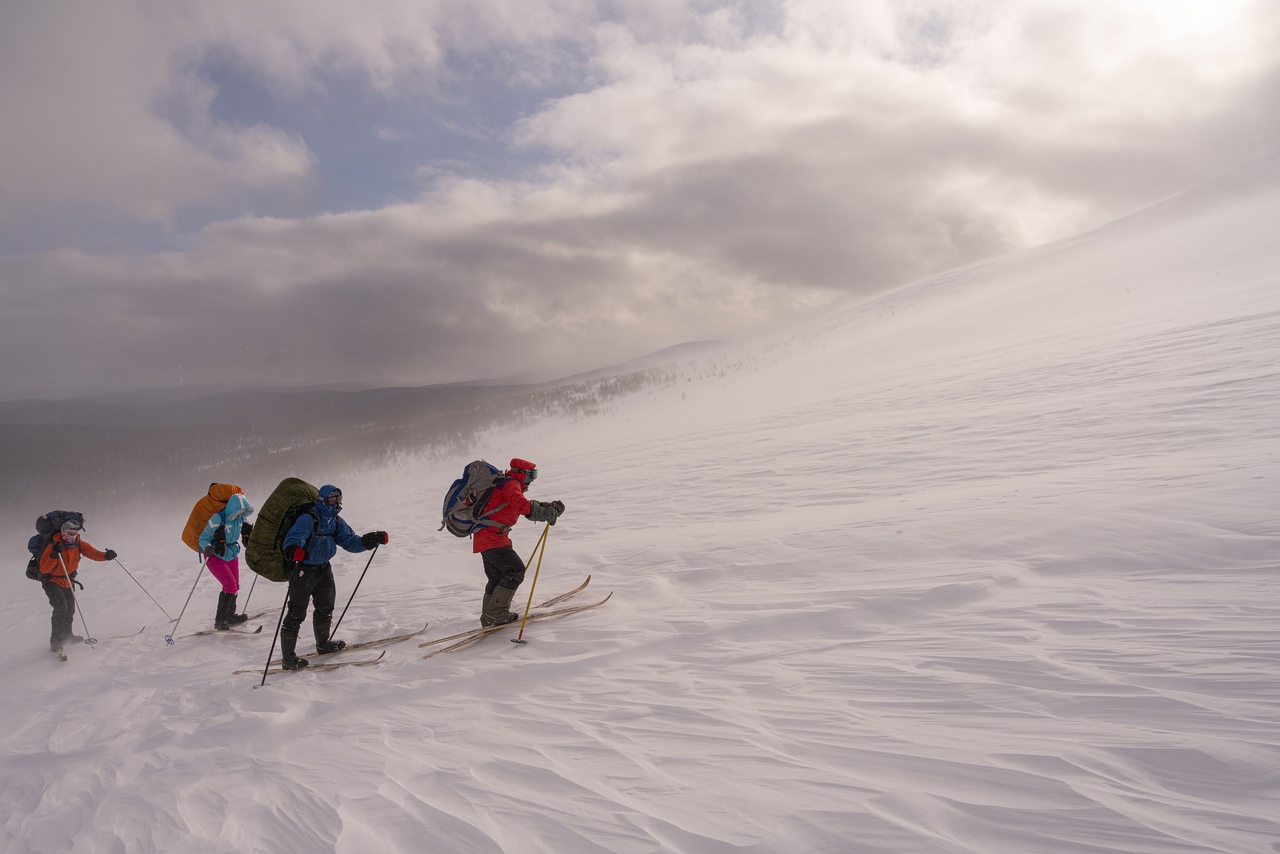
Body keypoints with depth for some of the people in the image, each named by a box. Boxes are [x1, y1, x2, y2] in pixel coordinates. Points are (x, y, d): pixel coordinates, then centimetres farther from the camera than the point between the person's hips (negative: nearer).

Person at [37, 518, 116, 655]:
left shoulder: (78, 545, -8)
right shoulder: (53, 546, -24)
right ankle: (55, 641, -10)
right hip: (51, 580, -6)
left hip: (68, 580, 6)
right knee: (61, 607, -20)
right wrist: (54, 556, -42)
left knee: (70, 609, 13)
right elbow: (43, 569, -27)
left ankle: (66, 635, 37)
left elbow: (93, 553, -18)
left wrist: (106, 555, -37)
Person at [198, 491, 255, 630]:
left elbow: (244, 527, 20)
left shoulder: (239, 518, -4)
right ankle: (220, 620, -7)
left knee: (235, 587, 11)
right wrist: (207, 548, -41)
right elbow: (203, 538, -22)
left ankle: (230, 616, 30)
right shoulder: (218, 518, -25)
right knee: (230, 585, -16)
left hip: (232, 555, 7)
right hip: (215, 556, -7)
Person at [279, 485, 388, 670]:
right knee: (297, 613, -6)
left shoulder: (336, 522, 6)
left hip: (323, 569, 9)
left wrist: (371, 540, -6)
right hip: (303, 570, -9)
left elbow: (350, 542, 8)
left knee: (326, 606, 23)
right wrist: (293, 550, -58)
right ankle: (288, 658, 3)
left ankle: (323, 643, 45)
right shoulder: (308, 519, -20)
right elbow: (294, 537, -36)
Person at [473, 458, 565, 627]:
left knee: (497, 577, 14)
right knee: (515, 570, -9)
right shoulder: (510, 484, -8)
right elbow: (524, 506, -25)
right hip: (492, 536, -10)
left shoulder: (510, 486, 24)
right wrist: (549, 513, -21)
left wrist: (549, 507, 5)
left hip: (484, 537, 10)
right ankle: (496, 613, -9)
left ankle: (489, 617, 17)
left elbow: (526, 506, 20)